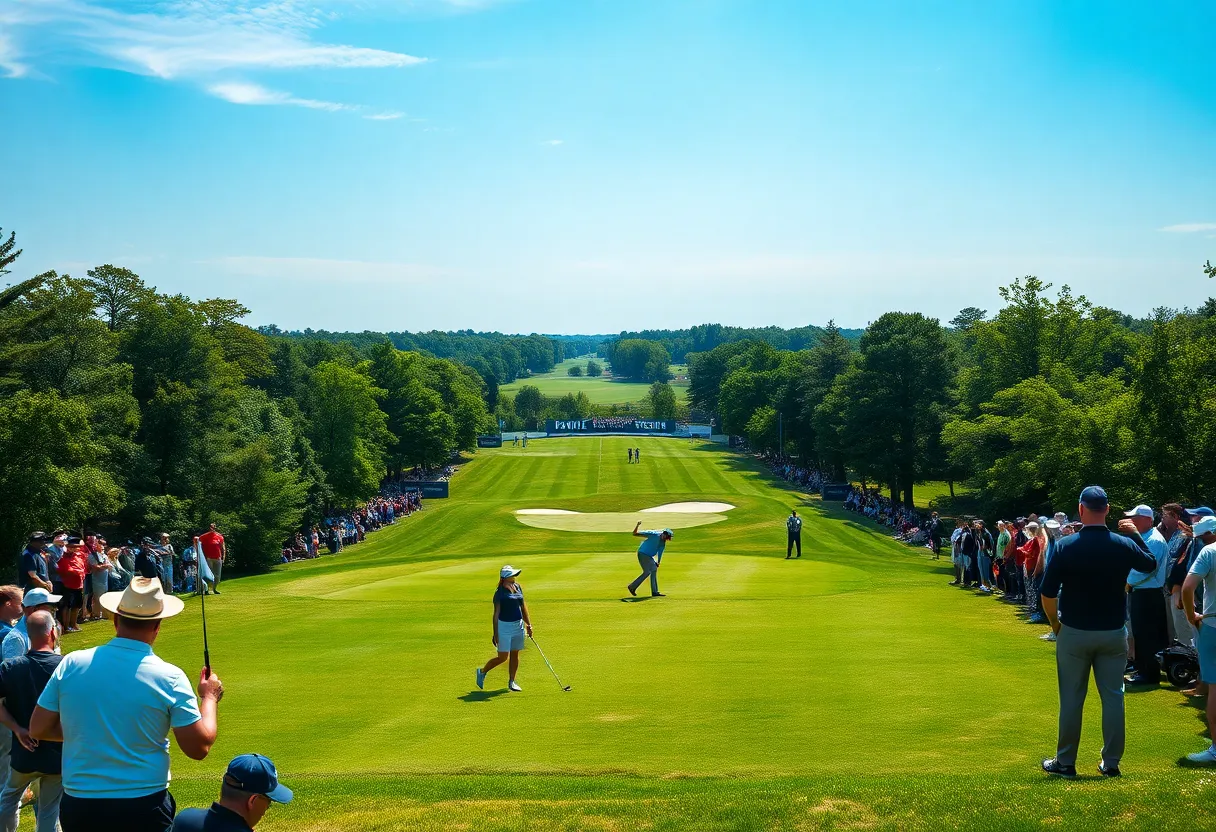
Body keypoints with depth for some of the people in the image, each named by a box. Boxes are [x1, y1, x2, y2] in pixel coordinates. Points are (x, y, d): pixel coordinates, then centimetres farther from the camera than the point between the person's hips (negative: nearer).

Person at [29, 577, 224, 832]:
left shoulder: (71, 664, -5)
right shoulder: (169, 678, -11)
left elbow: (38, 729, 4)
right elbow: (199, 748, -7)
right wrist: (209, 699, 9)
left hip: (78, 804, 2)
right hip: (144, 809, -2)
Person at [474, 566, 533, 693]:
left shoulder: (518, 587, 8)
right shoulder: (500, 593, -13)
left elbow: (523, 606, 16)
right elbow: (496, 614, -12)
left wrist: (528, 625, 13)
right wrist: (495, 633, -13)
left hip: (518, 625, 6)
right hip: (504, 626, -6)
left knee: (515, 654, 9)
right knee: (503, 657, -3)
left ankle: (512, 681, 19)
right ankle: (482, 672, 18)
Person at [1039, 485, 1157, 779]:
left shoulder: (1066, 546, -13)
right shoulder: (1124, 545, -6)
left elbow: (1047, 593, -12)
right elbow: (1150, 564, 17)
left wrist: (1055, 624, 4)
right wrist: (1137, 534, 27)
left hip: (1074, 633, -2)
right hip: (1113, 633, 2)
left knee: (1071, 698, 6)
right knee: (1113, 696, 10)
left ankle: (1065, 763, 13)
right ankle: (1111, 763, 14)